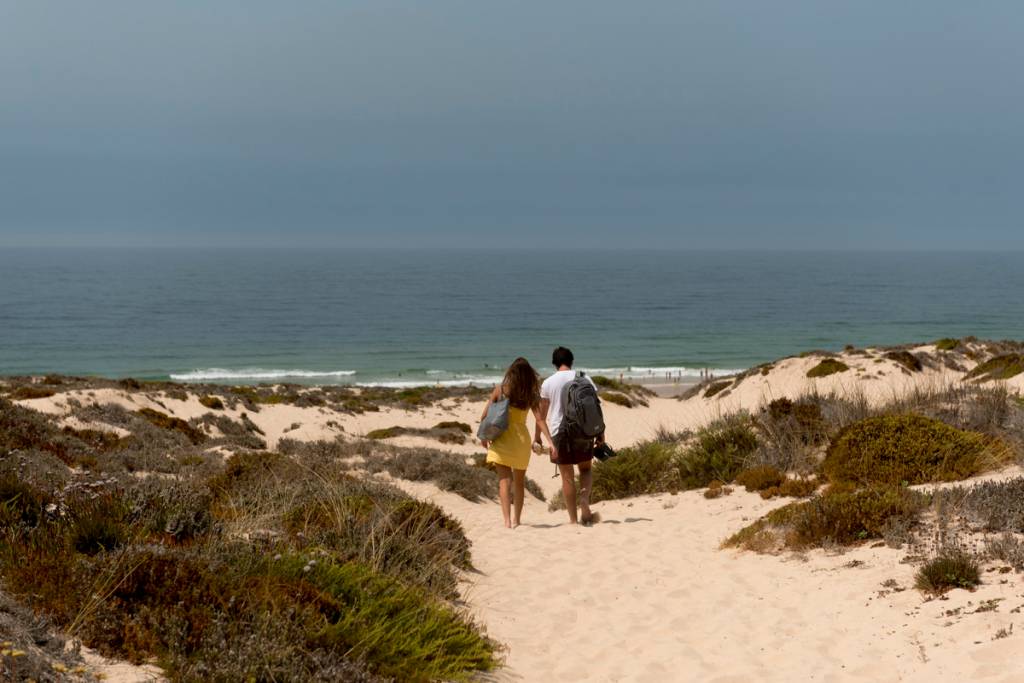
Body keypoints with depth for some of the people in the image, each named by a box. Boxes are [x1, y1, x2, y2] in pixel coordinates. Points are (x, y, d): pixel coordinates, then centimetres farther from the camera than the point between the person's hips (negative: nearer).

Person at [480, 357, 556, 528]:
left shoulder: (500, 390, -5)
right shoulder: (530, 395, -3)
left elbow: (485, 416, -3)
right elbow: (540, 419, -8)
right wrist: (550, 441, -7)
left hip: (501, 437, -2)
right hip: (521, 437, 2)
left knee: (504, 480, -6)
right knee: (519, 482, 17)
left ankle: (507, 520, -22)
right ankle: (516, 519, 26)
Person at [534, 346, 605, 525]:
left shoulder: (548, 383, 0)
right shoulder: (584, 379, 2)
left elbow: (542, 412, 2)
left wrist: (537, 436, 12)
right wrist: (600, 432, 7)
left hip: (559, 431, -1)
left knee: (567, 476, 4)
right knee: (585, 469, 16)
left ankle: (573, 518, 6)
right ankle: (585, 496, -14)